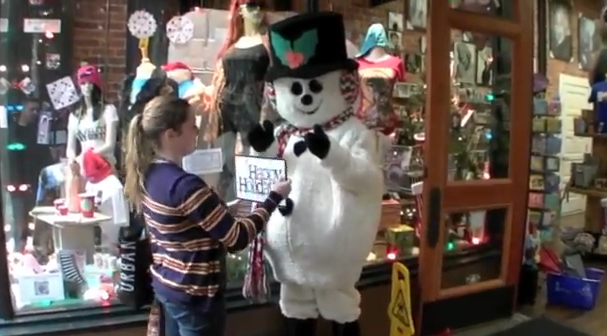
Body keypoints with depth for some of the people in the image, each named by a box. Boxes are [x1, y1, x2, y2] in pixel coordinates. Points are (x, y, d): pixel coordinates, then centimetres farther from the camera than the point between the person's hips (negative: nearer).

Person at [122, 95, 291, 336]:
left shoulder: (147, 174, 0)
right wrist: (274, 197, -14)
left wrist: (224, 211, 11)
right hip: (194, 295, -8)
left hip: (165, 285, 9)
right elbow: (237, 239, -23)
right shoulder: (185, 185, -27)